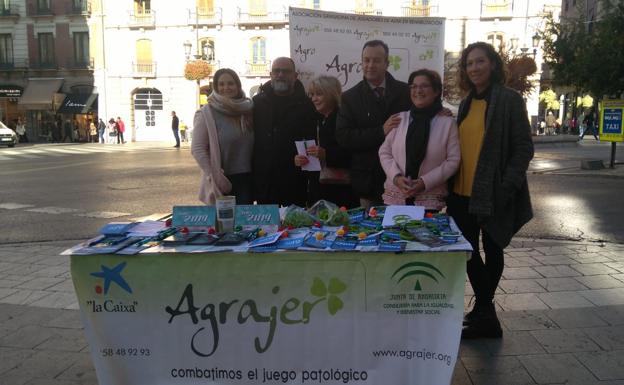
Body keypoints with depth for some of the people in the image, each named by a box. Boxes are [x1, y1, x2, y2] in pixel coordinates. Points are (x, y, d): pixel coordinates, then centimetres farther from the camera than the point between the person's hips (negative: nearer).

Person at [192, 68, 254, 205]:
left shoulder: (247, 108, 6)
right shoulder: (207, 113, -5)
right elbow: (197, 149, -8)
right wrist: (214, 176, -13)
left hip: (247, 178, 3)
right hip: (223, 180, -3)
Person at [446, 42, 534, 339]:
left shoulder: (509, 100, -7)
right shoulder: (467, 103, 12)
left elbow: (523, 148, -9)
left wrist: (506, 189, -17)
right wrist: (452, 185, 6)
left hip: (492, 194, -6)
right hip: (463, 193, 6)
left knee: (492, 251, 7)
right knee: (469, 252, 9)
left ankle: (484, 313, 19)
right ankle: (484, 311, 24)